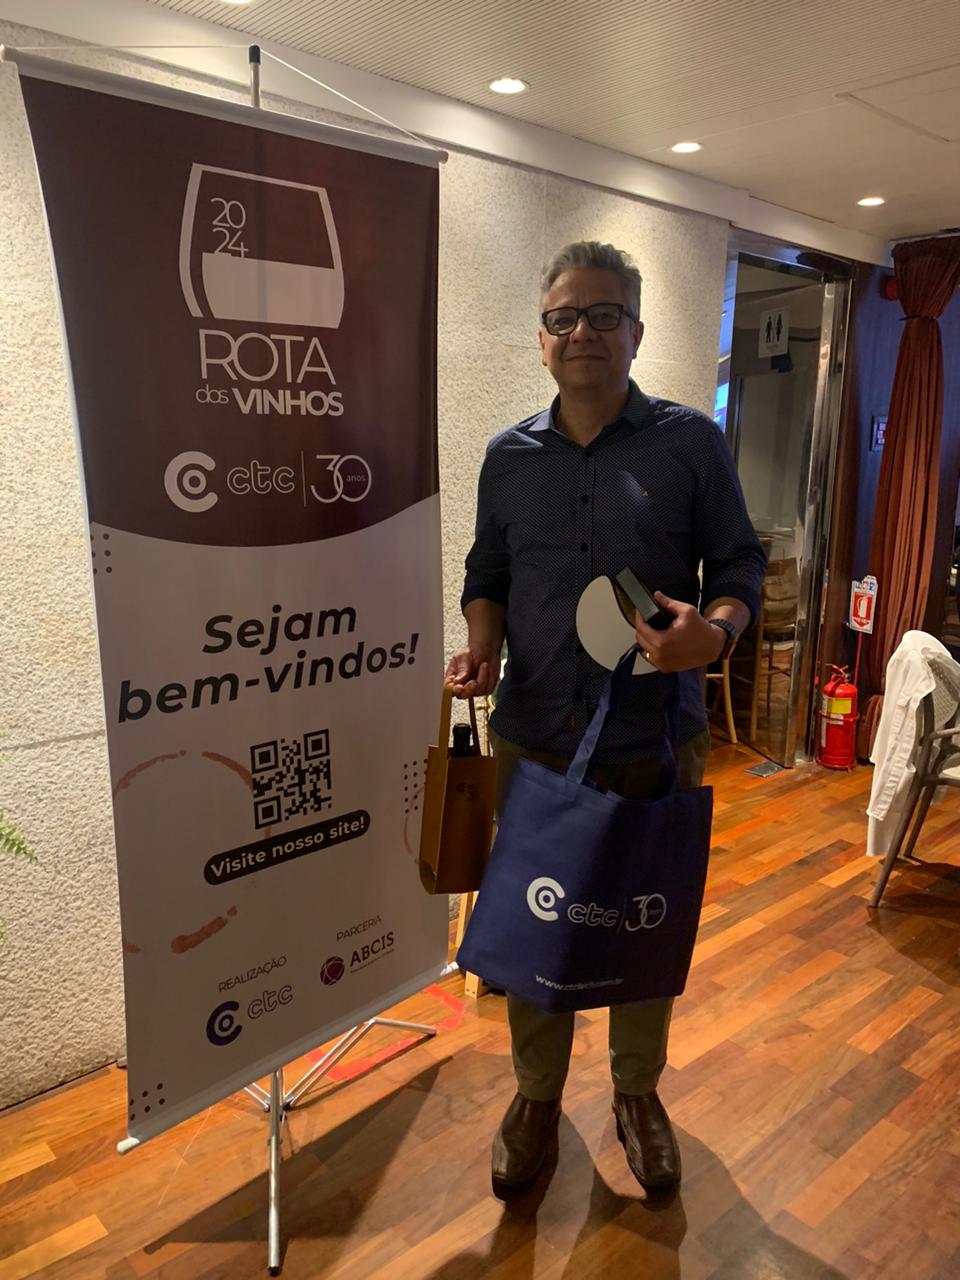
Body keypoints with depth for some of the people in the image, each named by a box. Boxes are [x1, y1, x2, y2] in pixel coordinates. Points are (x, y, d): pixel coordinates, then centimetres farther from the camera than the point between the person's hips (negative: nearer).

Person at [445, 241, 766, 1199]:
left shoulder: (690, 442, -2)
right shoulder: (509, 456, 6)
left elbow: (739, 563, 0)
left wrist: (718, 630, -21)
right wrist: (481, 645, -7)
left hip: (658, 742, -1)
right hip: (532, 737, 2)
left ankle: (638, 1095, 41)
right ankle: (536, 1096, 38)